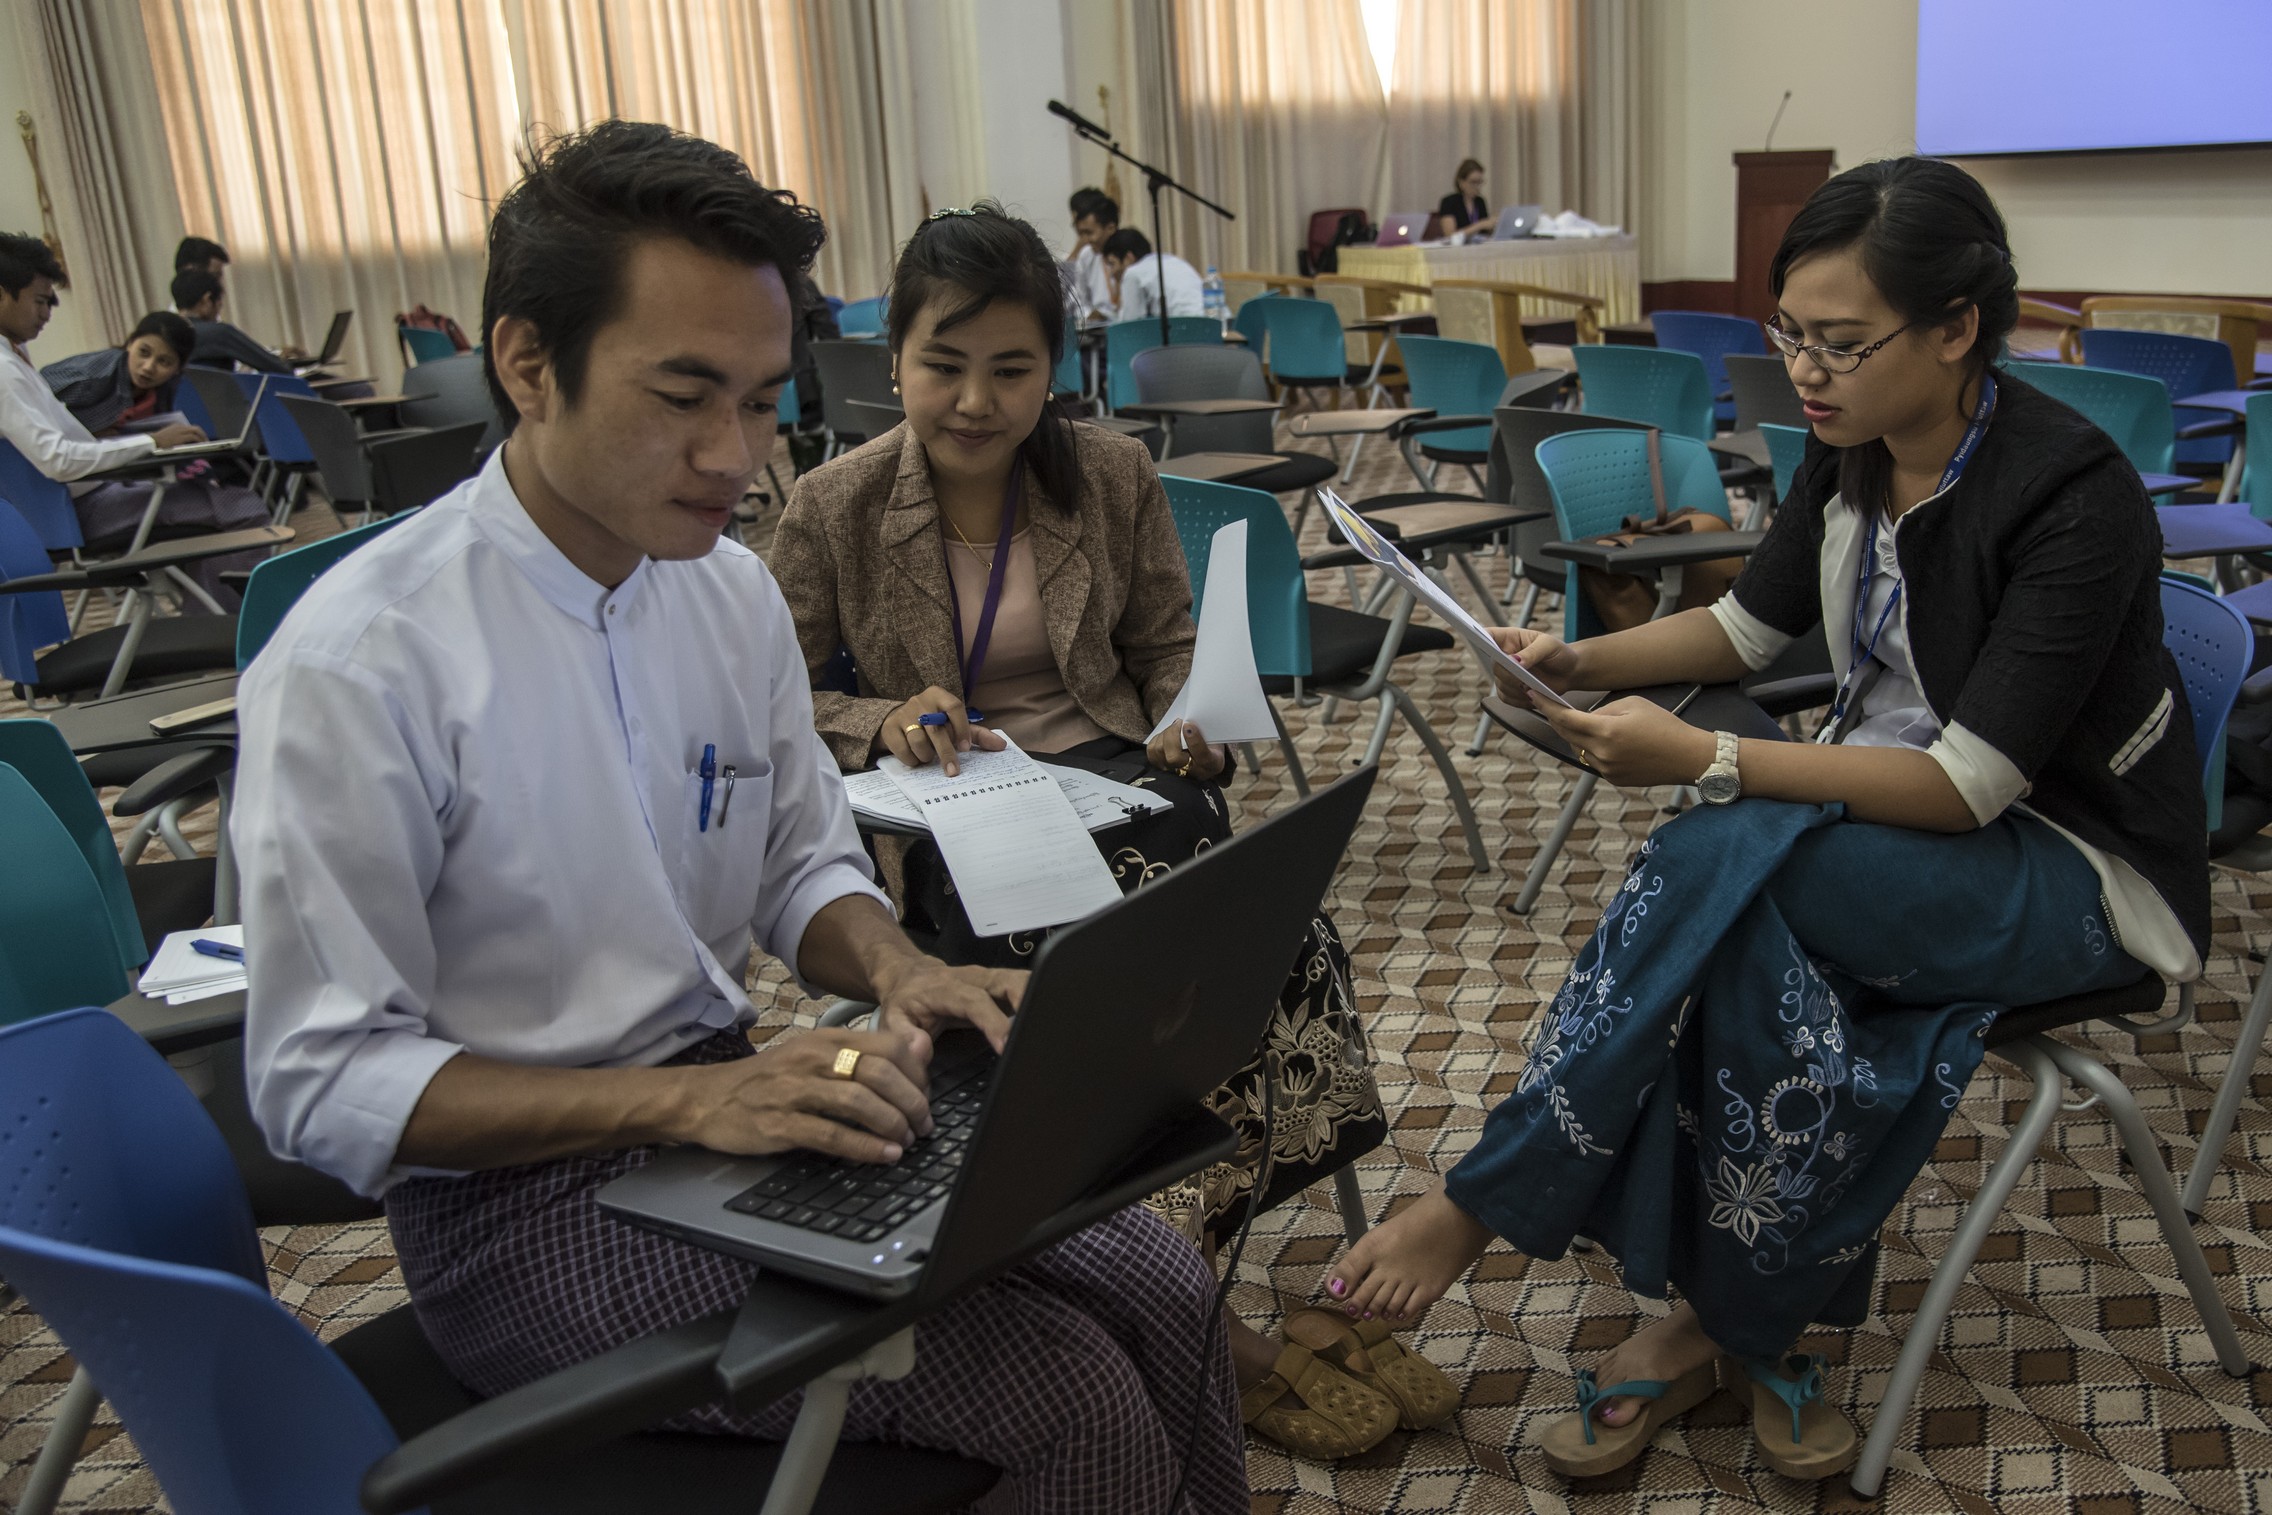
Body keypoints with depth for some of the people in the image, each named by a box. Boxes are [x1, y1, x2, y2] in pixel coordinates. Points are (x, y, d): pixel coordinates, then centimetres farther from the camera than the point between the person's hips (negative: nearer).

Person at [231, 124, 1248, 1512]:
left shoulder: (730, 588, 1)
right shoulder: (360, 664, -19)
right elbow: (325, 1083, -17)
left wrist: (897, 971, -11)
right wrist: (686, 1099, -27)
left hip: (730, 1098, 6)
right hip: (524, 1194, -6)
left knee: (1159, 1288, -6)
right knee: (1074, 1399, -17)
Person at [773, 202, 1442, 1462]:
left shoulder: (1113, 475, 6)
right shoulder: (831, 510, 1)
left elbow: (1170, 645, 16)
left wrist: (1189, 724, -6)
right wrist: (883, 724, -14)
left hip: (1114, 771, 3)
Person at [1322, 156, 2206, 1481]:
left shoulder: (2074, 496, -24)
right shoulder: (1855, 454, -3)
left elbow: (1967, 787, -26)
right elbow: (1750, 626, 12)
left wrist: (1705, 763, -33)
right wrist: (1585, 664, -6)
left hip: (2080, 871, -6)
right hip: (1900, 807, 6)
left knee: (1724, 861, -31)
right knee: (1754, 964, -28)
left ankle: (1483, 1209, -19)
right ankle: (1716, 1320, -12)